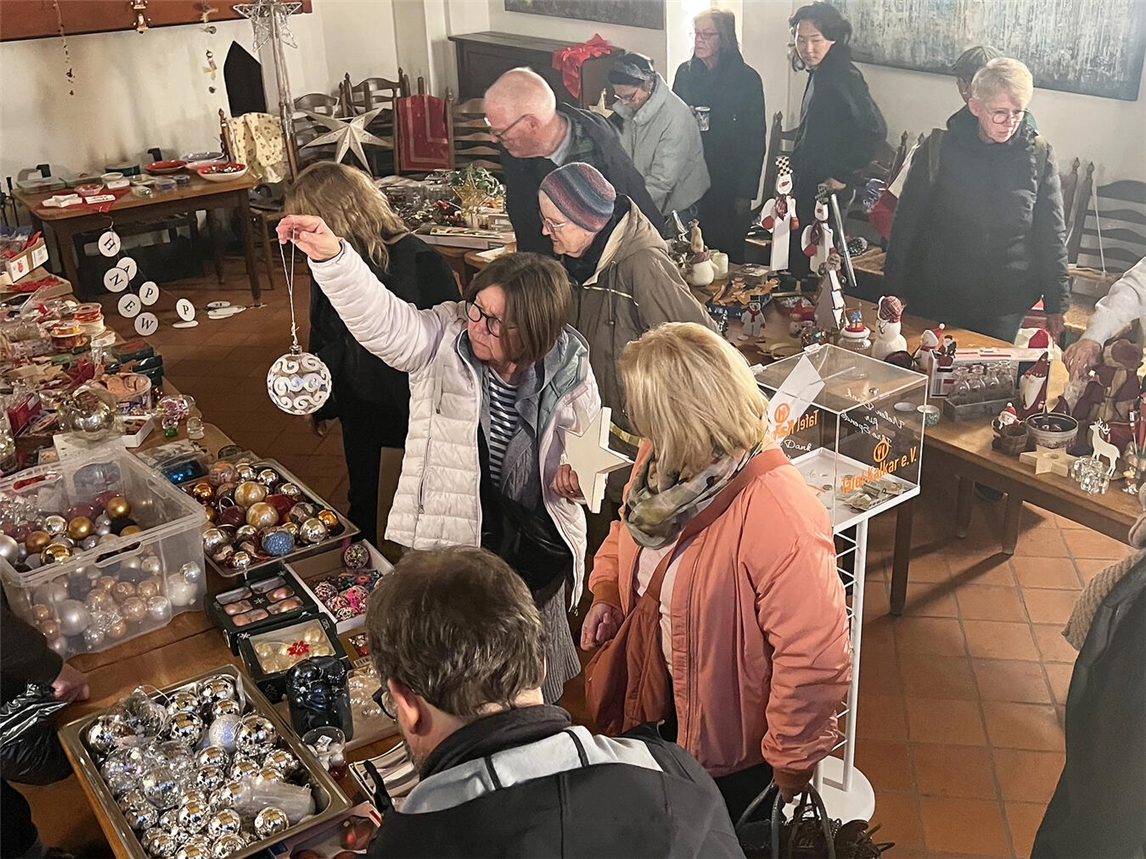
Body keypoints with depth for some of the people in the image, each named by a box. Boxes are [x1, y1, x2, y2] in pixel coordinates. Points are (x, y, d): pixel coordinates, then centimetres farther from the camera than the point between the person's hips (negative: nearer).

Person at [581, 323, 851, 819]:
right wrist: (606, 595, -4)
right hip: (662, 698, 7)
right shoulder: (661, 463, -10)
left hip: (733, 740, -7)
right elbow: (632, 528, 13)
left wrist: (790, 765, -19)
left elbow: (816, 659, -32)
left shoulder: (779, 518, -36)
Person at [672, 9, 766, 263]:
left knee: (728, 253, 3)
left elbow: (755, 139, -5)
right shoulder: (685, 73, 6)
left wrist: (746, 192, -9)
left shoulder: (747, 79, -5)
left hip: (728, 183, -3)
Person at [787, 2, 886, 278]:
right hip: (807, 187, 9)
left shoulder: (843, 77, -17)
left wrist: (843, 175, -20)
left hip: (825, 190, -9)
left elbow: (875, 130, -26)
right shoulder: (818, 74, 11)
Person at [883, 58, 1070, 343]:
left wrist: (1056, 303, 5)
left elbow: (1052, 234, 2)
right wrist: (895, 291, -1)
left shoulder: (1039, 154, -4)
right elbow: (907, 221, -2)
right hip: (936, 298, -1)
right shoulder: (938, 149, -8)